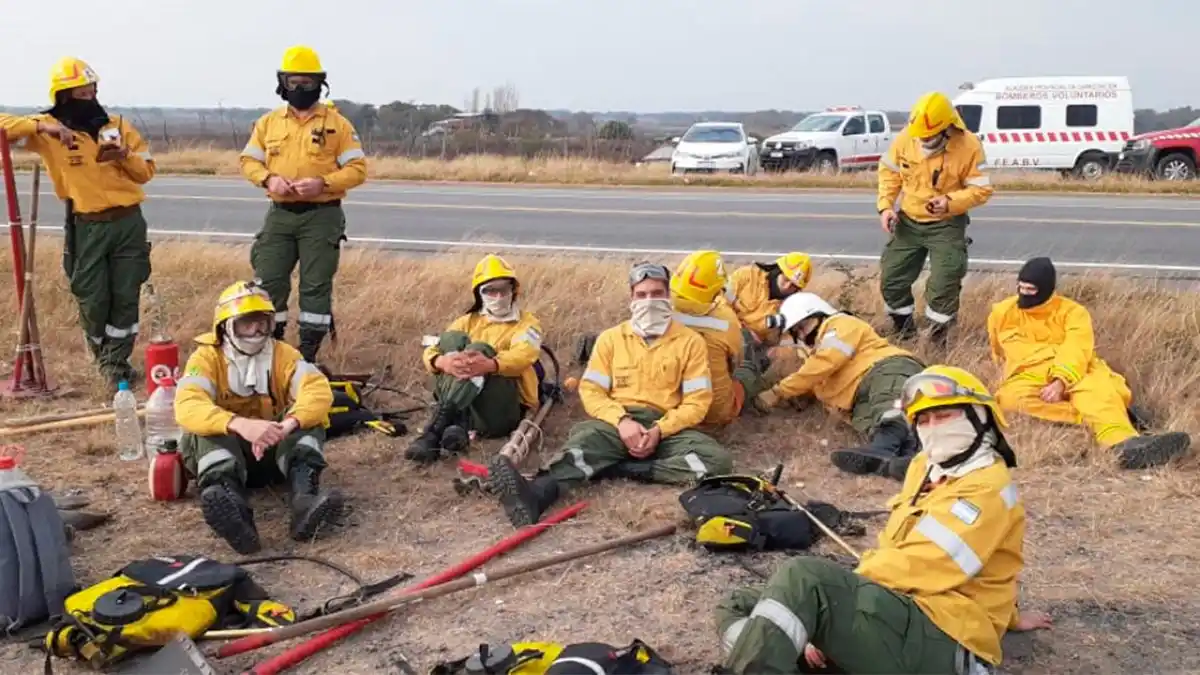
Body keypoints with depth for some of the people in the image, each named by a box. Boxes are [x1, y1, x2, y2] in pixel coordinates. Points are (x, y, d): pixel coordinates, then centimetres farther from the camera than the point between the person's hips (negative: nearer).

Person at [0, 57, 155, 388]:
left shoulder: (118, 125, 6)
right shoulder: (48, 128, -1)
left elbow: (147, 170, 8)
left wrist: (123, 156, -12)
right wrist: (43, 127, -22)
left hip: (128, 222, 2)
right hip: (87, 227, -2)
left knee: (126, 297, 2)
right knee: (93, 301, 4)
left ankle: (118, 361, 16)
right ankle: (104, 358, 29)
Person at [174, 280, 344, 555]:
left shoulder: (282, 354, -3)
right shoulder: (207, 357, -11)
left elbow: (319, 390, -21)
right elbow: (187, 407, -30)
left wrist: (289, 424, -43)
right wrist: (240, 425, -49)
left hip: (273, 450, 2)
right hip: (223, 450, -2)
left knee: (307, 420, -24)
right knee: (208, 432, -32)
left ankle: (305, 500, -48)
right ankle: (232, 509, -59)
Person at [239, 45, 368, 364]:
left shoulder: (337, 123, 0)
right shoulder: (268, 122, 11)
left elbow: (357, 169, -3)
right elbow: (248, 161, 11)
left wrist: (323, 183, -18)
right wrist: (268, 178, -10)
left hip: (322, 216, -3)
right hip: (280, 215, 3)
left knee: (316, 285, -1)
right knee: (268, 280, 2)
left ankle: (309, 353, 8)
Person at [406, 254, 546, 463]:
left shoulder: (527, 322, 11)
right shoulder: (468, 321, 19)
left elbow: (522, 356, -13)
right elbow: (430, 352, 3)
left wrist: (489, 364, -36)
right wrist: (444, 362, -24)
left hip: (503, 411, -3)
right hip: (459, 405, 3)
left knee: (479, 349, -27)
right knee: (453, 338, -16)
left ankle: (433, 432, -40)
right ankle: (457, 425, -36)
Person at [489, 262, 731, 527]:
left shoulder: (691, 341, 8)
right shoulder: (611, 338, 13)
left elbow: (697, 401, 1)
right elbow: (591, 390, 5)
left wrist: (659, 431, -16)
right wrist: (621, 420, -15)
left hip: (667, 427, 0)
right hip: (617, 423, 0)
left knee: (718, 459, -30)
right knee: (585, 438, -35)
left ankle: (616, 469, -34)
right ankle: (536, 493, -64)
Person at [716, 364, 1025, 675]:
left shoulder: (987, 489, -8)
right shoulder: (926, 466, 18)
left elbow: (918, 568, -15)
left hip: (938, 640, -9)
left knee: (802, 578, -32)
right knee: (739, 608, -1)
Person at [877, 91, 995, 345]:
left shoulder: (969, 146, -19)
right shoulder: (905, 139, -11)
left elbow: (982, 189, -14)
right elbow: (889, 172, 5)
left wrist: (950, 202, -30)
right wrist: (885, 206, -7)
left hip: (947, 225, -4)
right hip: (908, 221, 4)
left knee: (944, 284, -8)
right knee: (891, 278, 7)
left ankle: (938, 339, 9)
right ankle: (905, 331, 28)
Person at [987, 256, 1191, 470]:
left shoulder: (1072, 312, 4)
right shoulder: (1002, 313, 13)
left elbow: (1076, 352, -14)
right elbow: (999, 352, 33)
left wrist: (1061, 382, -30)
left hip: (1073, 374, -1)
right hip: (1027, 377, 1)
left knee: (1094, 387, -37)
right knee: (1013, 398, -37)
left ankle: (1124, 443, -67)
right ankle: (1099, 417, -44)